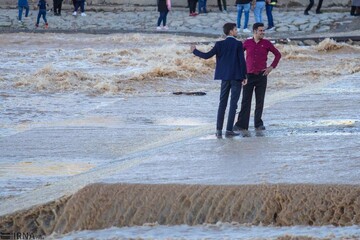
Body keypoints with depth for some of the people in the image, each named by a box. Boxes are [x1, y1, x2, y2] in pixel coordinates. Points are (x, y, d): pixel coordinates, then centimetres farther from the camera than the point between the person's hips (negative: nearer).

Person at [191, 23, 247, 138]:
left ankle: (219, 130, 5)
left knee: (222, 103, 9)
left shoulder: (220, 44, 0)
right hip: (236, 77, -4)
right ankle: (229, 130, -5)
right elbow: (242, 60, -10)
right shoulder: (238, 44, -8)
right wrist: (244, 76, -3)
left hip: (225, 77, 4)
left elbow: (207, 55, -3)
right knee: (233, 104, -1)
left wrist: (195, 51, 14)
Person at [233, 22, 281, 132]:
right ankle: (241, 124, -1)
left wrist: (271, 67, 3)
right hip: (249, 75, 0)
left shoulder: (266, 43, 2)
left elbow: (278, 54, 10)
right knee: (245, 101, -1)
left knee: (260, 101, 3)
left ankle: (258, 124, 11)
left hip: (262, 76, 0)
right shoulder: (247, 43, 2)